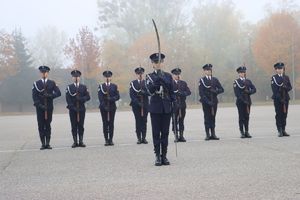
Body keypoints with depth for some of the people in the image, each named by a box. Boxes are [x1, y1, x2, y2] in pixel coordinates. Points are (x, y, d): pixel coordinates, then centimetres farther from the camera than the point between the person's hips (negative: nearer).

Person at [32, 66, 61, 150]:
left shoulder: (52, 83, 7)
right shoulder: (36, 83, 6)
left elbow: (58, 93, -3)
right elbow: (34, 96, -1)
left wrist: (50, 95, -19)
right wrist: (40, 105, -13)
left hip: (49, 107, 0)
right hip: (40, 108, 0)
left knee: (48, 125, 3)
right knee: (41, 125, 0)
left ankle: (48, 143, 7)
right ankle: (43, 144, 3)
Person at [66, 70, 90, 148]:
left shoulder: (84, 87, 10)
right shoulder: (69, 87, 6)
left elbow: (88, 97, 1)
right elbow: (68, 99, -2)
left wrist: (81, 99, -17)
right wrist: (73, 107, -13)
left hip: (81, 109, 1)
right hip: (72, 109, -1)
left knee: (81, 125, 2)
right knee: (74, 126, 0)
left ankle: (81, 141, 6)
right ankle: (75, 142, 3)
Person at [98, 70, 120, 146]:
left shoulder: (114, 86, 8)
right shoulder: (101, 86, 5)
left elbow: (117, 96, 1)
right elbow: (100, 97, -3)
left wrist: (111, 99, -17)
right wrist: (104, 106, -13)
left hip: (112, 107, 1)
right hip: (103, 107, -1)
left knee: (111, 123, 1)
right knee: (105, 123, 0)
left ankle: (111, 139, 4)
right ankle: (106, 140, 2)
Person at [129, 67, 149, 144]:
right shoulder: (133, 83, 6)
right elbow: (131, 94, -2)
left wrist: (144, 92, -20)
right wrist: (137, 102, -12)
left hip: (145, 105, 1)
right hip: (136, 105, -1)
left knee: (144, 121, 1)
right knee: (138, 121, -1)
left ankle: (144, 138, 4)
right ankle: (139, 138, 2)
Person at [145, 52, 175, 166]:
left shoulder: (168, 76, 9)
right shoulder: (150, 77, 2)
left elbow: (172, 92, 11)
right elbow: (150, 91, -14)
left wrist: (174, 104, 6)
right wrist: (157, 81, -27)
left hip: (166, 108, 2)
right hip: (155, 108, -2)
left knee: (165, 132, 4)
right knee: (156, 132, 0)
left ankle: (164, 156, 10)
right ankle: (158, 156, 5)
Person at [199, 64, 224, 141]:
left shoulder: (215, 79, 9)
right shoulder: (202, 80, 0)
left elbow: (221, 89, 6)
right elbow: (201, 93, -8)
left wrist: (215, 91, -15)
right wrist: (208, 101, -17)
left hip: (214, 101, 3)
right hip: (206, 102, -3)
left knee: (213, 117, 6)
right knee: (207, 118, 0)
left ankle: (213, 134, 10)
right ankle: (207, 135, 3)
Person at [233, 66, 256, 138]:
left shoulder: (248, 81, 13)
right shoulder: (236, 82, 1)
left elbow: (254, 89, 4)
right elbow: (237, 93, -8)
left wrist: (248, 92, -15)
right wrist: (243, 100, -15)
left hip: (247, 101, 4)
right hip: (240, 102, -4)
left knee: (247, 117, 5)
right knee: (241, 117, -2)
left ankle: (247, 132, 10)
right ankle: (242, 133, 1)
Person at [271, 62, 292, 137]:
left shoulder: (286, 77, 12)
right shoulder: (273, 78, 1)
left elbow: (290, 87, 9)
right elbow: (274, 89, -7)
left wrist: (286, 88, -15)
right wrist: (279, 98, -16)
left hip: (285, 98, 4)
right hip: (277, 98, -3)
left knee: (284, 114, 5)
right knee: (278, 114, -3)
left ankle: (283, 130, 11)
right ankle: (280, 131, -2)